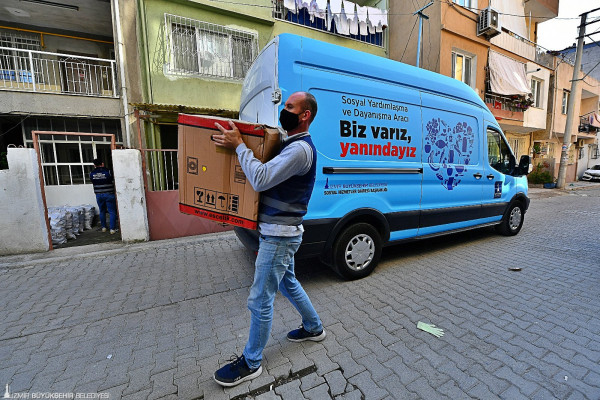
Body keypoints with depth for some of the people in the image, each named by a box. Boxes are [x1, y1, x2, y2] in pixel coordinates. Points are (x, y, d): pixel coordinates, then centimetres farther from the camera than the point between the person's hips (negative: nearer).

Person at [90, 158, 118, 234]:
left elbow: (93, 182, 10)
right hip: (109, 194, -4)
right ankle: (112, 229, -1)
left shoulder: (92, 173, 0)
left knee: (102, 211, 18)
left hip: (98, 195, 4)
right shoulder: (107, 171, -11)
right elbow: (113, 182, -5)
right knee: (112, 212, 1)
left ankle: (103, 227, 26)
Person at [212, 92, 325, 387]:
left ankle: (250, 363, 27)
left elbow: (261, 179, -28)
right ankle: (314, 328, 47)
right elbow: (268, 175, 15)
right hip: (279, 232, 10)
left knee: (260, 300, 4)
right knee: (288, 284, 26)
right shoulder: (290, 144, 14)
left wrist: (238, 145, -17)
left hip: (279, 235, -10)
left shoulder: (300, 149, -18)